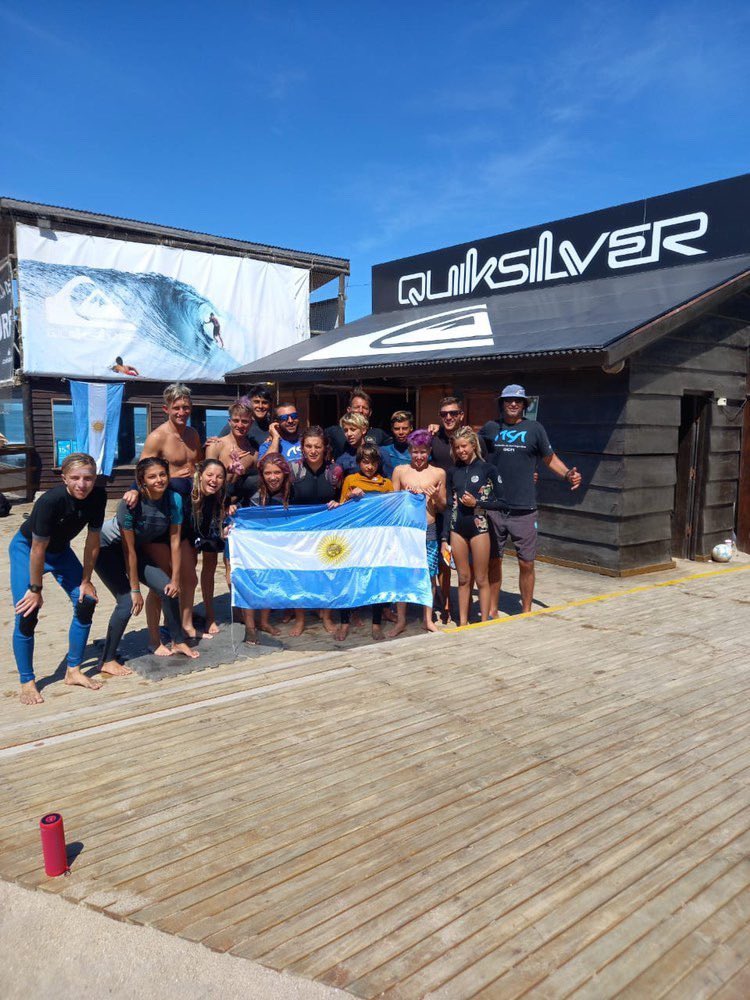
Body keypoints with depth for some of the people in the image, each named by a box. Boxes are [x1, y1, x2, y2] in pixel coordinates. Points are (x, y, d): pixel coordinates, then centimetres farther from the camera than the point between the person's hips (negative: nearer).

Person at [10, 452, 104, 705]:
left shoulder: (98, 496, -22)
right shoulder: (51, 501, -36)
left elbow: (92, 541, -11)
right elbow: (37, 550, -27)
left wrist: (86, 580, -5)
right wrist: (35, 589, -18)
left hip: (60, 550, 5)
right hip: (26, 548, -5)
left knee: (86, 603, -2)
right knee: (26, 615, -13)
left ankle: (73, 671, 12)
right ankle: (27, 682, 5)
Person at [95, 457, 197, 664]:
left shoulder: (174, 499, -17)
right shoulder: (131, 503, -31)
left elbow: (174, 541, -10)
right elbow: (129, 550, -25)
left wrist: (175, 579, -10)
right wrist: (135, 590, -21)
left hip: (138, 547, 6)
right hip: (107, 548, -6)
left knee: (168, 589, -3)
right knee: (127, 602, -17)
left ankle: (178, 641, 16)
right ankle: (107, 661, -3)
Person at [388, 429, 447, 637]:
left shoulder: (438, 473, 6)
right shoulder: (400, 471, 6)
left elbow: (443, 508, 11)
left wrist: (436, 497, -9)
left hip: (429, 529, 0)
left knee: (430, 575, 4)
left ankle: (428, 619, 19)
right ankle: (401, 620, 15)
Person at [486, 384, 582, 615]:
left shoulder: (534, 428, 4)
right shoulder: (490, 428, 7)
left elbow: (550, 459, 11)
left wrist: (568, 474, -8)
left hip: (524, 510, -1)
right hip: (493, 508, 1)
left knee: (526, 563, 4)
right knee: (493, 561, 9)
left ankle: (526, 611, 20)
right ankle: (492, 611, 23)